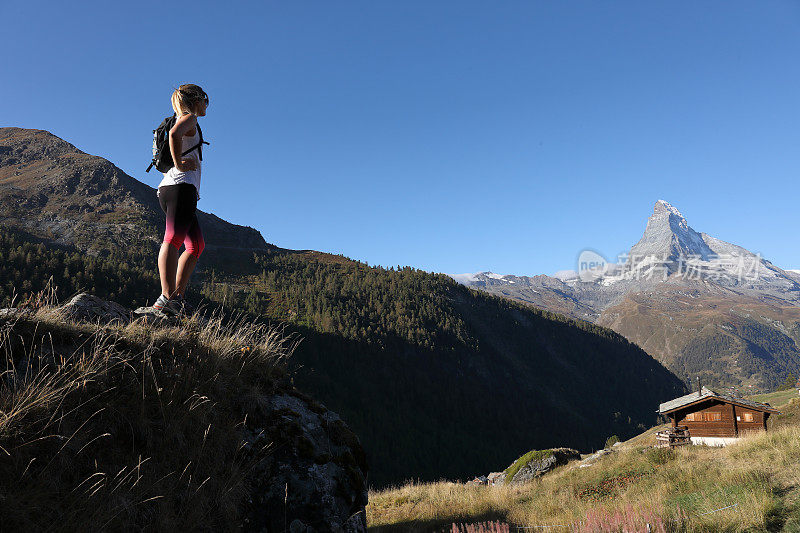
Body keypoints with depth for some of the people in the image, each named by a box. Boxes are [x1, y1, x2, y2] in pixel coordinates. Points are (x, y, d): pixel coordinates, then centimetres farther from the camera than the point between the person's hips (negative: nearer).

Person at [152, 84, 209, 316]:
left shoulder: (187, 121, 31)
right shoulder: (189, 118, 4)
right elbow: (174, 133, -22)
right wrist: (179, 164, -16)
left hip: (168, 188, 10)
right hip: (181, 186, -10)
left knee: (197, 244, 9)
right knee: (173, 238, -22)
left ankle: (178, 296, 3)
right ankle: (167, 297, -34)